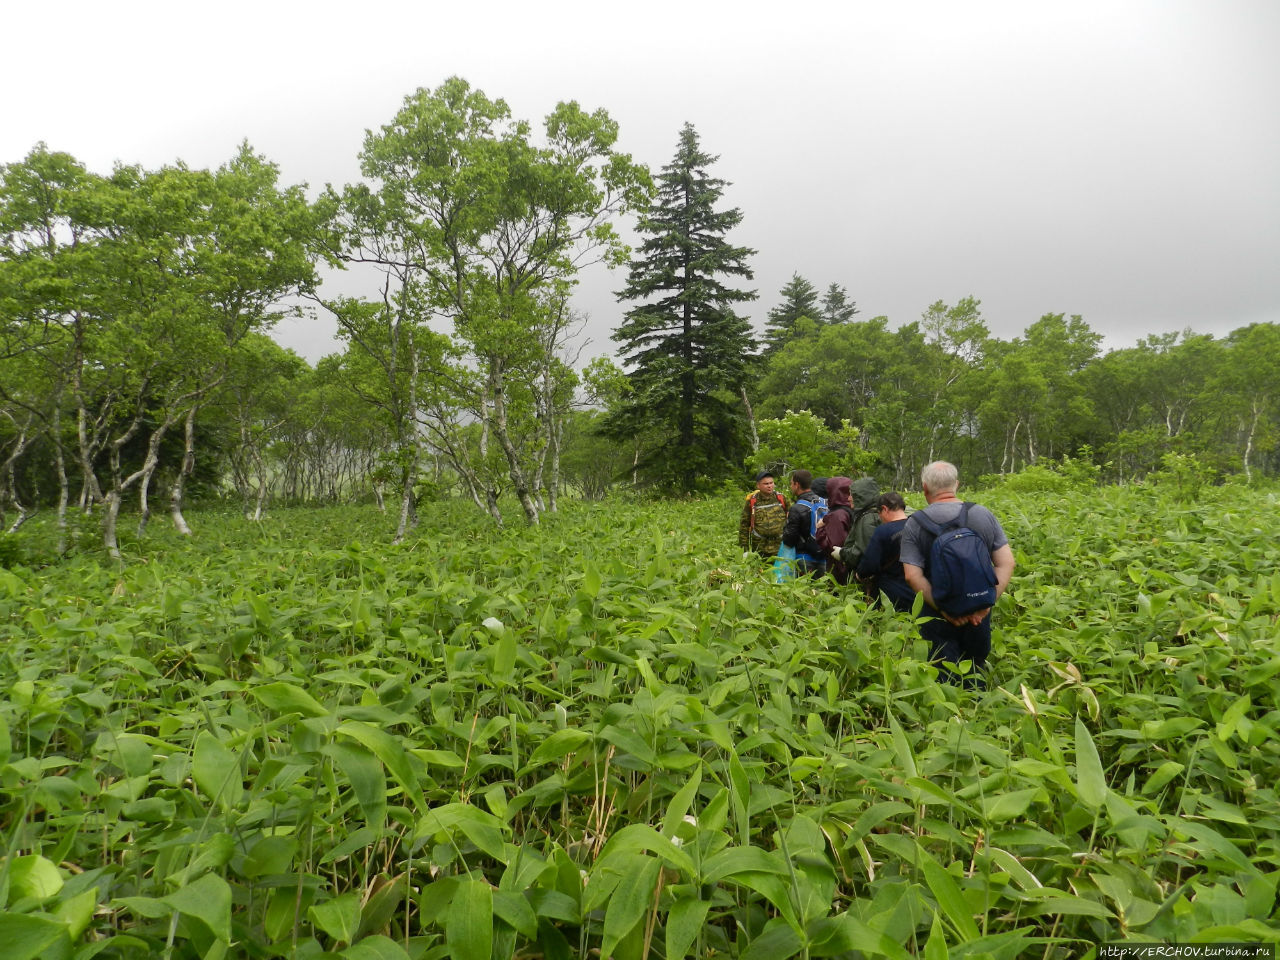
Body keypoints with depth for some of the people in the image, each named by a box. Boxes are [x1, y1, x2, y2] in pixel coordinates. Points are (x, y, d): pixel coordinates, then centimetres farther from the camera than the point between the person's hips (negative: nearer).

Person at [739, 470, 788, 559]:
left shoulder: (781, 498, 3)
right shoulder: (751, 502, -2)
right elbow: (744, 526, 1)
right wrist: (744, 549, -2)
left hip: (780, 548, 1)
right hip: (759, 549, -1)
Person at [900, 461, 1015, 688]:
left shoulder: (915, 524, -9)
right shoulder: (984, 515, 0)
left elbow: (912, 575, -17)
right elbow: (1006, 563, -3)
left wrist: (943, 609, -15)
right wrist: (988, 602, -6)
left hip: (938, 617, -3)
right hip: (979, 614, 3)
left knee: (945, 679, 6)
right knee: (975, 676, 19)